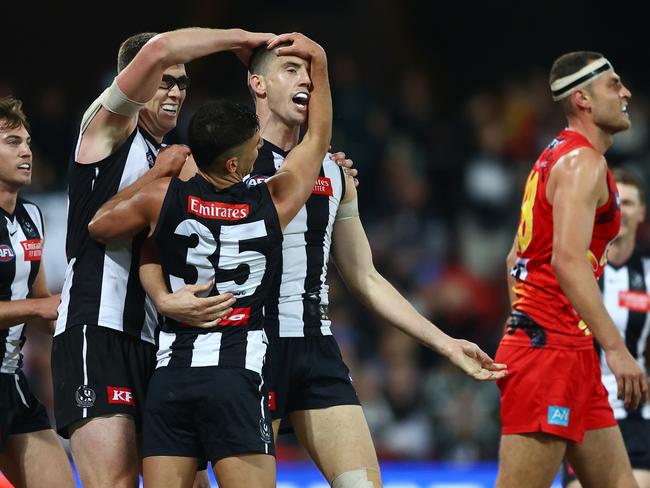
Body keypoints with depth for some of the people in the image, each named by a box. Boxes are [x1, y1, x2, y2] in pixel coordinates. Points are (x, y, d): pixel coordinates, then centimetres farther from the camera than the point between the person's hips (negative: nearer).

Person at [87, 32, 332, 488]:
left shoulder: (163, 198, -1)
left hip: (170, 376, 2)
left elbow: (99, 226, 19)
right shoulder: (273, 203, -2)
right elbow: (318, 138, 16)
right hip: (237, 380, -2)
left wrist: (155, 174, 22)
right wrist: (319, 61, 23)